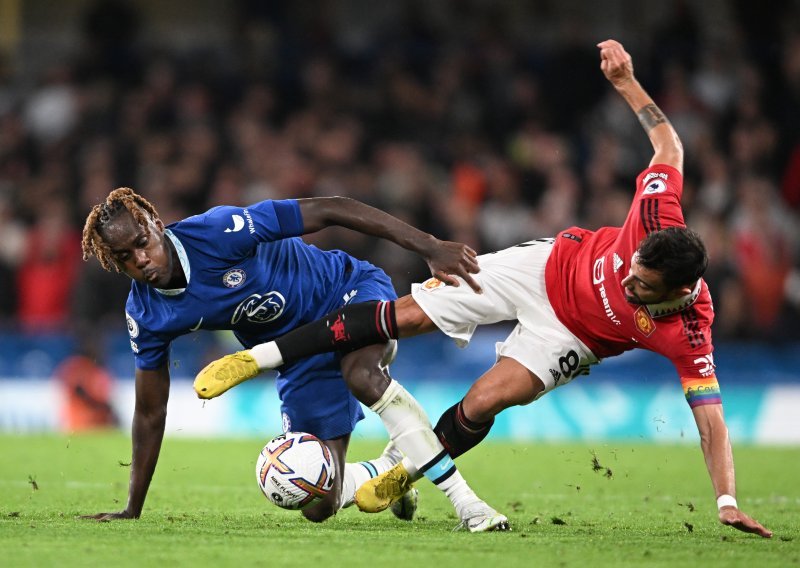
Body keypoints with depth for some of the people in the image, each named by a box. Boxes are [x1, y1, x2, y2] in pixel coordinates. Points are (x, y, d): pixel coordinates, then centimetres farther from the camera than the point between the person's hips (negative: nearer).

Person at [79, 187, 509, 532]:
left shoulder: (218, 232, -30)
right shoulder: (145, 315, -13)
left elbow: (331, 211, -29)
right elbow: (150, 413, 0)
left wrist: (430, 248, -34)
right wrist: (132, 511, 2)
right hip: (301, 359, 5)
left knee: (361, 375, -40)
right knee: (319, 507, -2)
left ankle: (464, 500, -33)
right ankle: (390, 470, 31)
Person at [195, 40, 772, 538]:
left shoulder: (687, 334, -36)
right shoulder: (658, 217, -33)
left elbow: (712, 420, -33)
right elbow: (670, 144, -14)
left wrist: (727, 503, -42)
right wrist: (626, 81, -10)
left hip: (570, 337, -2)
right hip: (548, 266, 2)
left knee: (481, 404, -19)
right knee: (405, 314, -3)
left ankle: (406, 474, 16)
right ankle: (261, 357, 10)